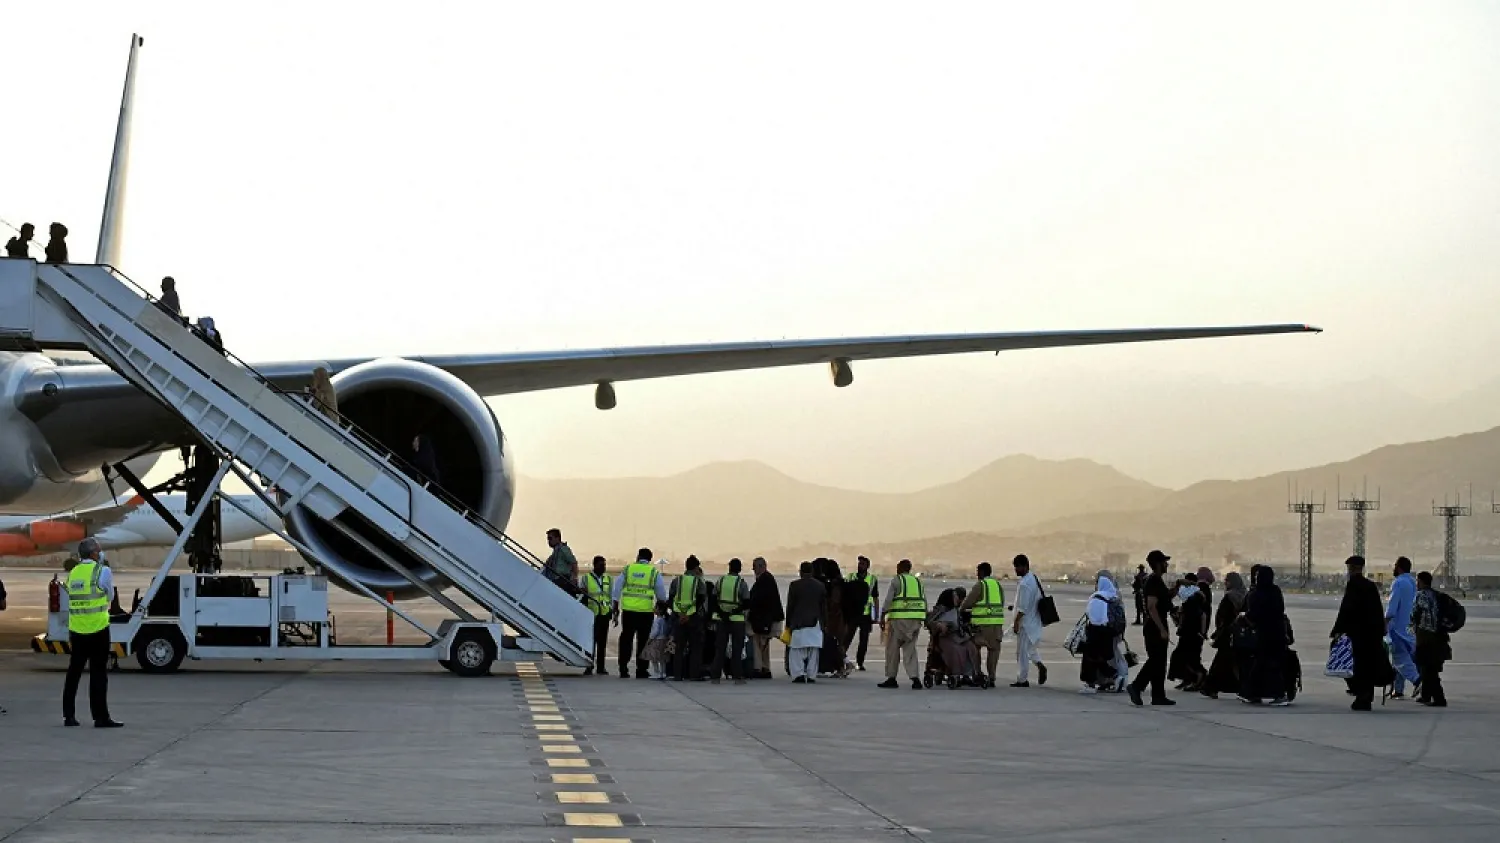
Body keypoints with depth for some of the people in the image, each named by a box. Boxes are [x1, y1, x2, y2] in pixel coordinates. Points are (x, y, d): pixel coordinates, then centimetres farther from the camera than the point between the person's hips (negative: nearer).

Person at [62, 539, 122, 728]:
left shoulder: (73, 572, 9)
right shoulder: (103, 571, -7)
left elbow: (76, 600, 12)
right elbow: (110, 596, 6)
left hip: (76, 629, 5)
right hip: (98, 629, -5)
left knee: (74, 672, 11)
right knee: (98, 673, -2)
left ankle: (68, 715, 14)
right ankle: (100, 717, -2)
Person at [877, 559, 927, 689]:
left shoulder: (897, 580, 0)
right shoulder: (917, 581, 17)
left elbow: (888, 599, -8)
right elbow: (925, 602, 15)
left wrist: (883, 617, -8)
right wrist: (925, 619, 18)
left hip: (899, 619, -5)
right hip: (916, 620, 5)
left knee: (893, 647, 6)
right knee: (910, 648, 7)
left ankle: (891, 678, 8)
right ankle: (915, 678, -7)